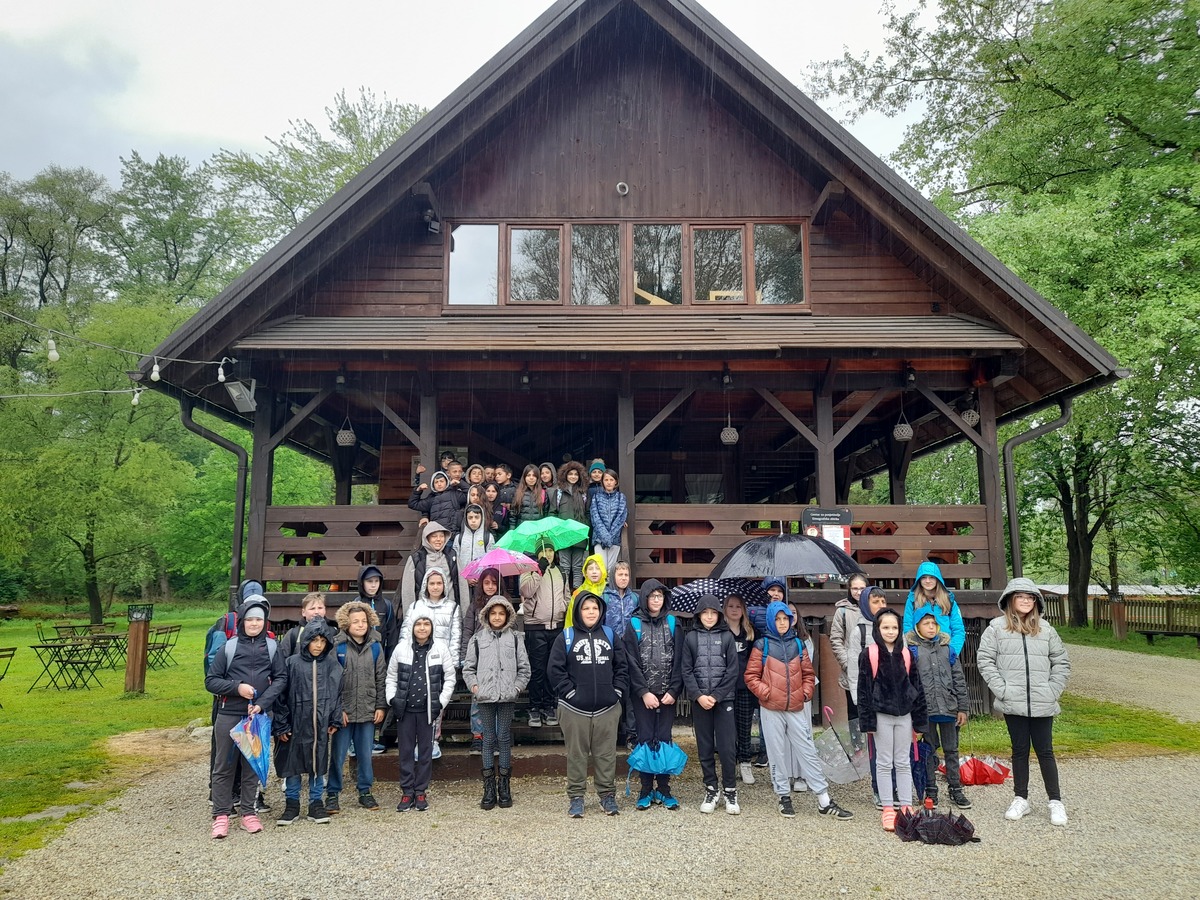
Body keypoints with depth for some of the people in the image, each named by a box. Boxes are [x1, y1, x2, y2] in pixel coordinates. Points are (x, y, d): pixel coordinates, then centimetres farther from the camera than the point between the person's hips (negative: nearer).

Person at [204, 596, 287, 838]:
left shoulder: (272, 647, 3)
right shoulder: (229, 647, 0)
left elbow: (281, 678, 0)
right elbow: (211, 681, 1)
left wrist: (263, 702, -13)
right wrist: (236, 687, -14)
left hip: (258, 716, 1)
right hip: (229, 716, -1)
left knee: (252, 765, 10)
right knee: (224, 766, 5)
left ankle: (248, 813, 20)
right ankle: (221, 815, 15)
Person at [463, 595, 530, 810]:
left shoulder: (514, 638, 5)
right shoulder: (477, 639, 5)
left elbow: (524, 668, 7)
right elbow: (468, 667, 8)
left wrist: (516, 687, -3)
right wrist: (474, 686, -5)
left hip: (507, 697, 0)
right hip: (485, 696, 0)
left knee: (504, 738, 5)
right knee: (489, 739, 5)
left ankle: (504, 786, 14)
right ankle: (489, 788, 10)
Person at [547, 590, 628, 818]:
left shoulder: (609, 635, 10)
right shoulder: (566, 637, 0)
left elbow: (621, 666, 12)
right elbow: (554, 669, -4)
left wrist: (617, 690, 2)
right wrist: (569, 691, -8)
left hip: (607, 708, 2)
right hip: (575, 708, -2)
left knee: (606, 753, 7)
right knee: (576, 754, 5)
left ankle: (607, 795, 19)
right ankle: (575, 797, 16)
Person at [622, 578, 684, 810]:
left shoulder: (672, 624, 8)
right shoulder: (634, 625, 1)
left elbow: (678, 661, 3)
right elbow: (632, 663, -4)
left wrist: (673, 691, -7)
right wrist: (644, 692, -11)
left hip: (667, 694, 2)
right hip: (642, 694, -2)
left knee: (664, 739, 4)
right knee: (646, 739, 1)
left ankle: (664, 789, 12)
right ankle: (646, 789, 10)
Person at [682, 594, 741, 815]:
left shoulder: (727, 637, 3)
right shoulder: (691, 637, 5)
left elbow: (732, 671, -2)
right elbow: (687, 671, 2)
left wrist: (715, 696, -10)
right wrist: (699, 696, -11)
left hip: (723, 699, -1)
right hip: (699, 700, 1)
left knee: (727, 747, -2)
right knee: (704, 748, 7)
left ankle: (730, 791, 10)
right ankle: (710, 790, 18)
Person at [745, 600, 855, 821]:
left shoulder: (797, 644, 9)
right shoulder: (762, 645, -1)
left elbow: (808, 673, 15)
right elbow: (751, 676, -2)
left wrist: (806, 693, 1)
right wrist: (766, 693, -11)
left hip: (797, 709, 2)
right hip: (771, 710, -2)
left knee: (808, 753, 3)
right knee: (778, 754, 6)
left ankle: (825, 802, 8)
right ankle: (784, 797, 20)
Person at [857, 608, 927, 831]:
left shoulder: (906, 654, 4)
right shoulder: (869, 655, -6)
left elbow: (916, 686, 8)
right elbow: (864, 689, -6)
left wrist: (919, 720, 6)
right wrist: (867, 720, -10)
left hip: (904, 714, 3)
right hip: (882, 714, -3)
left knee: (904, 762, 10)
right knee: (884, 763, 5)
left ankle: (906, 806, 17)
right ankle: (887, 809, 13)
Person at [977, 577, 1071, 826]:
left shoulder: (1045, 629, 7)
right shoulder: (997, 627, -1)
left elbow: (1061, 662, 12)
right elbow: (984, 659, -3)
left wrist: (1053, 690, 2)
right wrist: (1001, 689, -9)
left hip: (1042, 703, 1)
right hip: (1013, 703, -1)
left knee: (1045, 751, 4)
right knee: (1020, 750, 10)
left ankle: (1055, 801, 16)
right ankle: (1020, 799, 21)